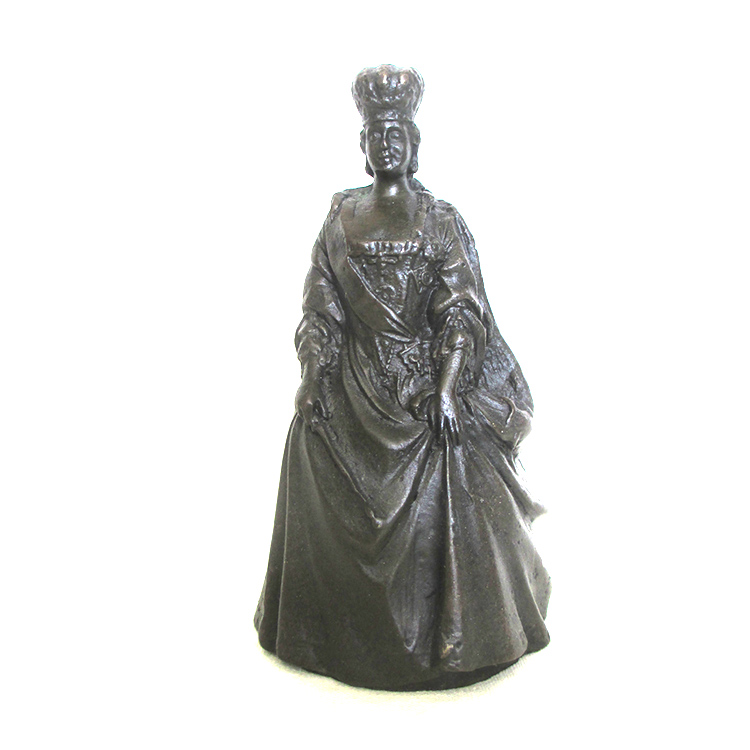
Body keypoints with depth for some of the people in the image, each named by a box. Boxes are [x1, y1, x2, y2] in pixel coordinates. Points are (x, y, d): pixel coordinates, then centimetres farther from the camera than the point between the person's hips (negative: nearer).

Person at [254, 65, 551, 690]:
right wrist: (313, 380, -4)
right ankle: (350, 632, 27)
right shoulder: (342, 217, 8)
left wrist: (448, 388, -15)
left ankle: (448, 636, 19)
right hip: (352, 387, 2)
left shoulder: (441, 220, 2)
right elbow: (322, 309, 5)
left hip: (426, 380, -2)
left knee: (437, 507, -2)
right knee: (341, 507, 6)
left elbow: (460, 312, -5)